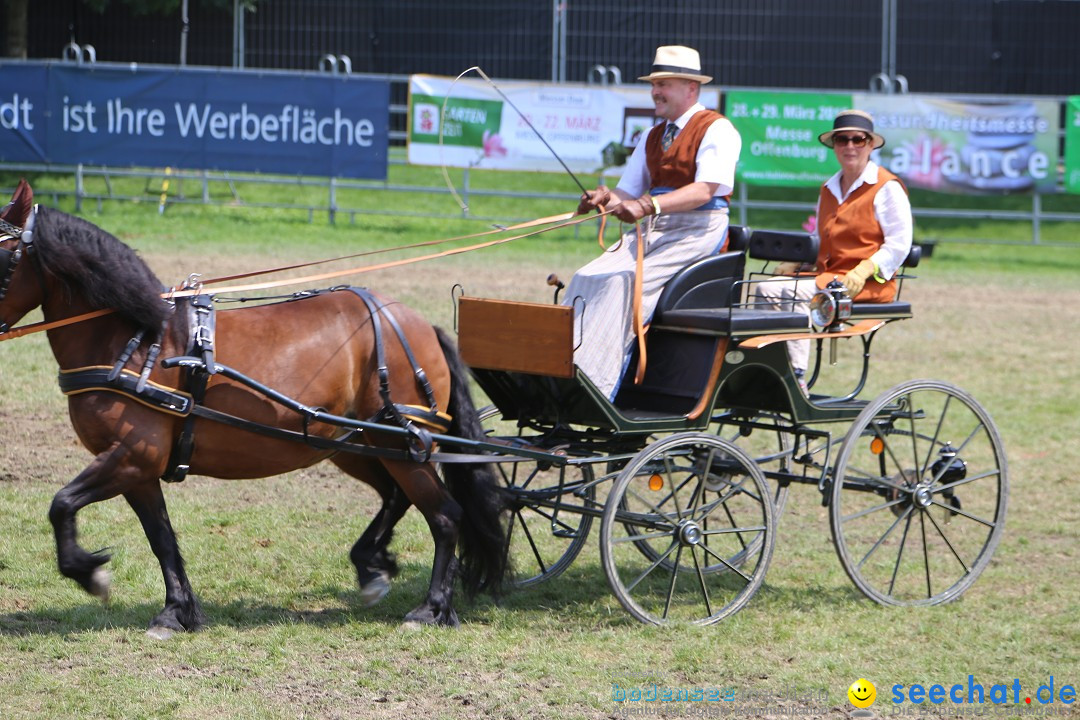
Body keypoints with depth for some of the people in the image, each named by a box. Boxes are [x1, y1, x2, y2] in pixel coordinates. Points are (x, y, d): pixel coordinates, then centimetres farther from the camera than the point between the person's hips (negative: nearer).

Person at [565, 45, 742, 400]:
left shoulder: (716, 129, -4)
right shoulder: (653, 137, 22)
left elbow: (705, 189, -18)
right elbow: (629, 192, 16)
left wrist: (649, 205, -30)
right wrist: (607, 198, -9)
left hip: (697, 232, -8)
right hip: (652, 231, 8)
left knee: (624, 280, -28)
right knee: (588, 277, -16)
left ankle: (593, 383, -34)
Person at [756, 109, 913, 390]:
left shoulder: (887, 188, 0)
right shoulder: (828, 190, 23)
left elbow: (898, 245, -7)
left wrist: (864, 271, -21)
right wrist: (794, 261, 8)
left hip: (868, 284, -7)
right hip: (826, 273, 7)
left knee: (796, 293, -31)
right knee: (767, 288, -20)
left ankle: (796, 377, -31)